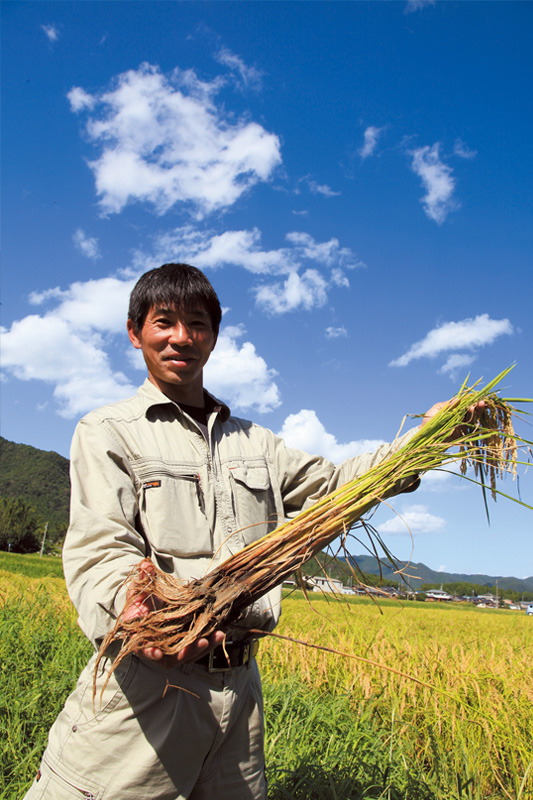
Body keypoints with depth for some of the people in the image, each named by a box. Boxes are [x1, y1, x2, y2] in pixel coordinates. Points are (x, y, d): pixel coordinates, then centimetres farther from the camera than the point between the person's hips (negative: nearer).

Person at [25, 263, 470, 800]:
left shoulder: (250, 440, 16)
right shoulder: (106, 431, 0)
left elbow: (332, 485, 15)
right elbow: (98, 547, -12)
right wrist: (130, 602, -35)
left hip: (239, 683, 5)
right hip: (142, 686, -4)